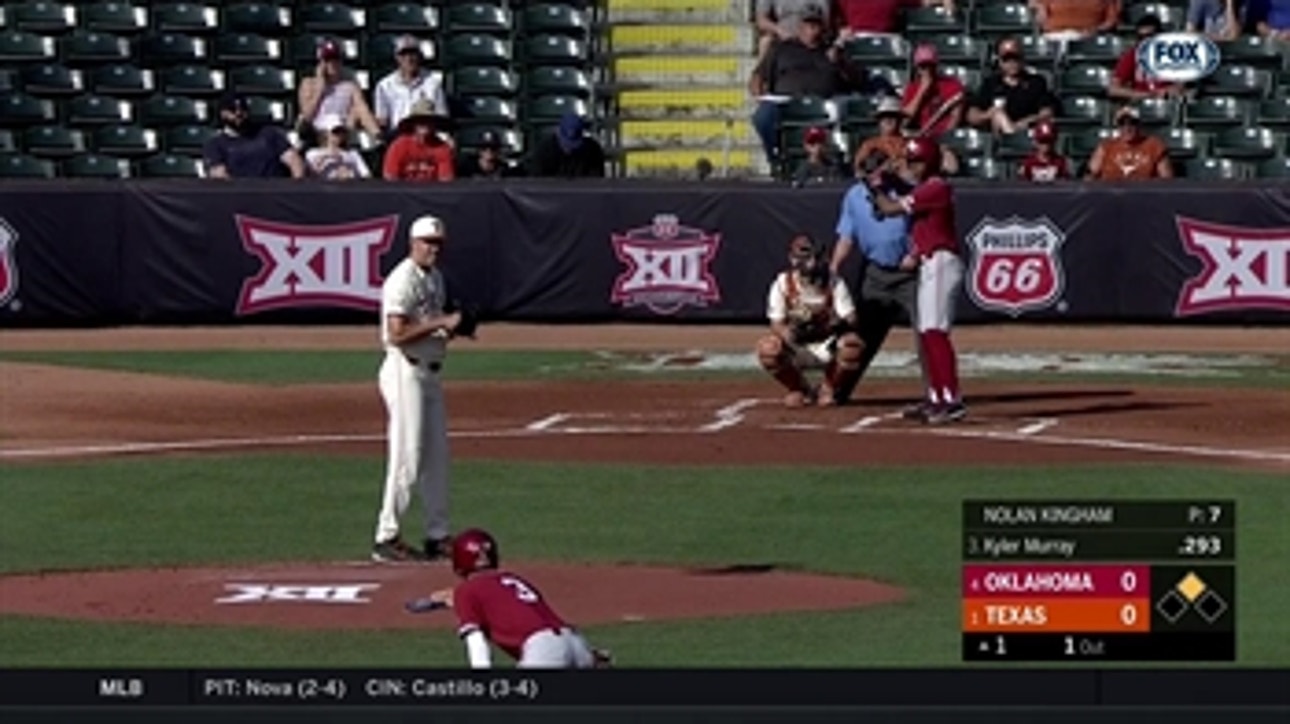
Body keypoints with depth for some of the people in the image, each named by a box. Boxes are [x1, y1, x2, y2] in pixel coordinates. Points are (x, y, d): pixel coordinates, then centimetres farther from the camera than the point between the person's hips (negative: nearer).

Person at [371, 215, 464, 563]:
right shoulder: (403, 280, -15)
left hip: (430, 373, 10)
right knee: (406, 458, -10)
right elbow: (397, 334, -22)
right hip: (406, 372, -10)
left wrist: (453, 326, 4)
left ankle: (438, 537, 20)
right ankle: (387, 538, -6)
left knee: (437, 457, 13)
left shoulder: (435, 279, 15)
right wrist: (440, 323, -22)